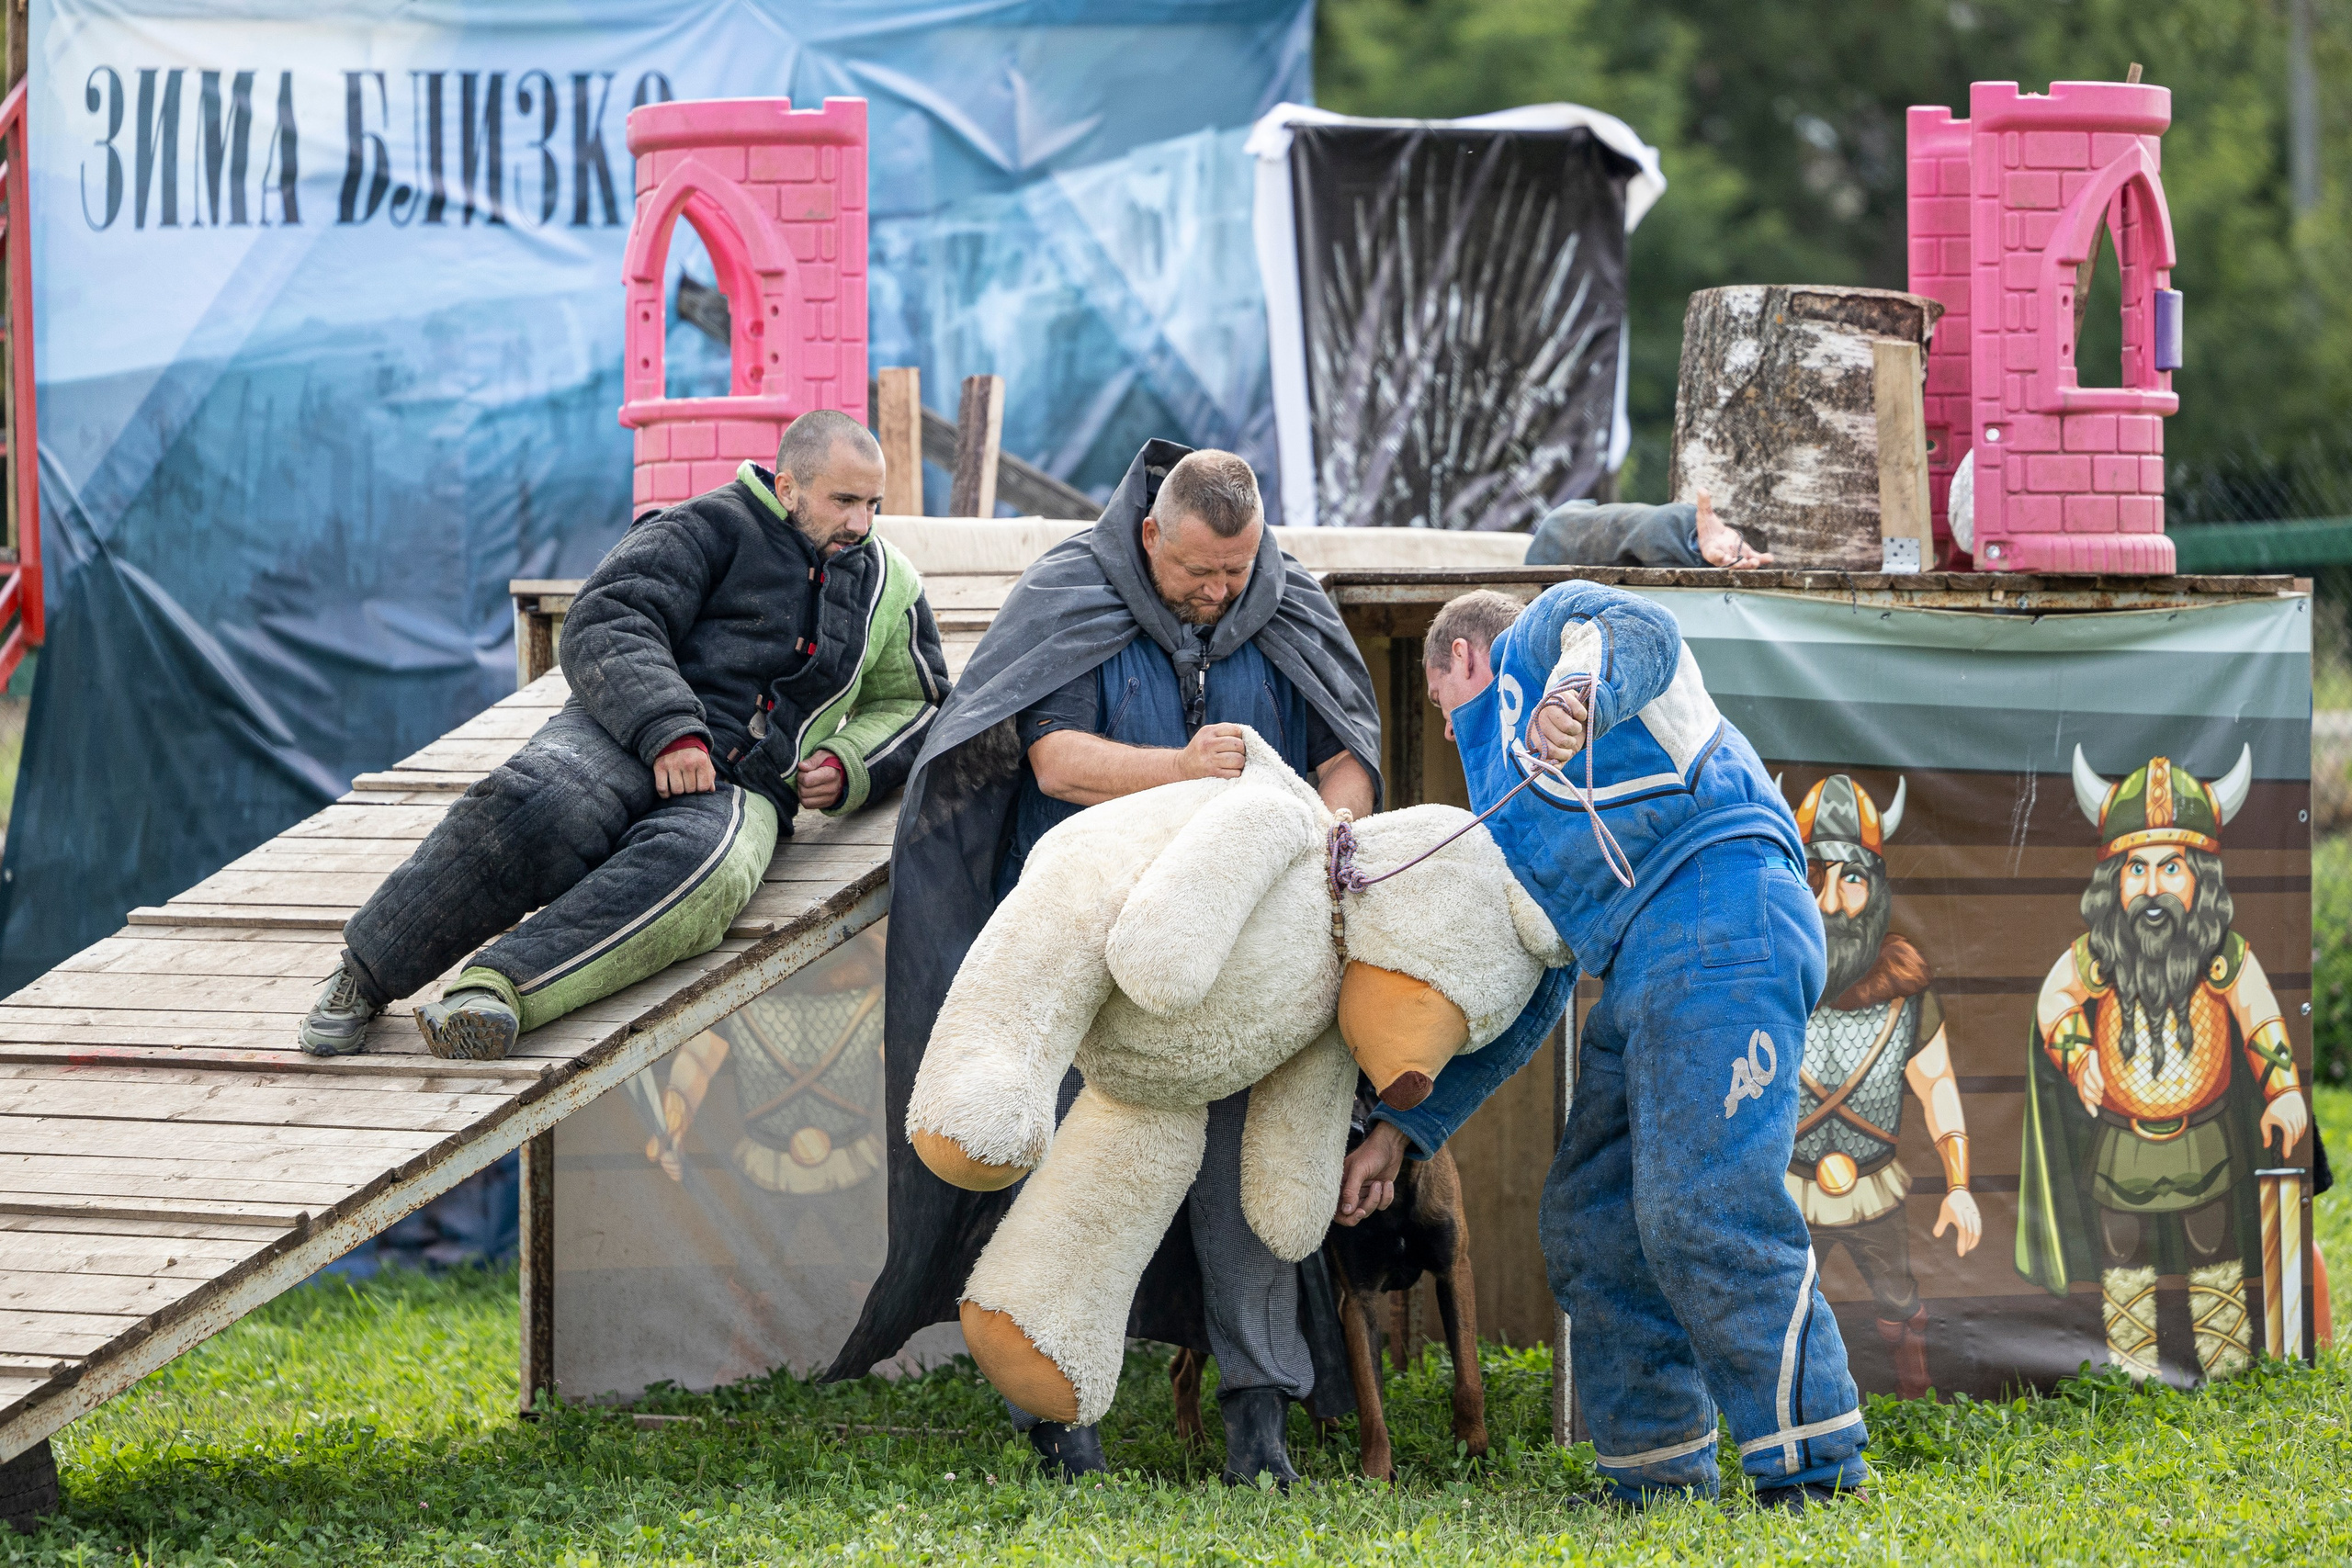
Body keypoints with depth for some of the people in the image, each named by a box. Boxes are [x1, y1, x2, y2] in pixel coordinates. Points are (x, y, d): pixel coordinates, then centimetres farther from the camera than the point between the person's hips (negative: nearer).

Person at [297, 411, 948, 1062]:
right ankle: (366, 973, -26)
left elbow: (913, 704, 35)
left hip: (738, 789, 2)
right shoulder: (710, 528, 7)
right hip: (624, 736, -2)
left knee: (701, 865, -39)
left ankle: (499, 987, -51)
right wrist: (668, 731, -19)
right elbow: (607, 624, -4)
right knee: (538, 807, -38)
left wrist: (846, 767, 12)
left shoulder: (887, 588, 23)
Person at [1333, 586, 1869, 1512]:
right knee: (1593, 1218, 8)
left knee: (1699, 1211, -17)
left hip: (1719, 911, -10)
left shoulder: (1553, 625, 15)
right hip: (1639, 971, 10)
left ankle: (1814, 1465, -19)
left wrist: (1581, 689, -34)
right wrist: (1403, 1130, 30)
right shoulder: (1511, 803, 37)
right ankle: (1657, 1472, 11)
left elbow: (1640, 633, -11)